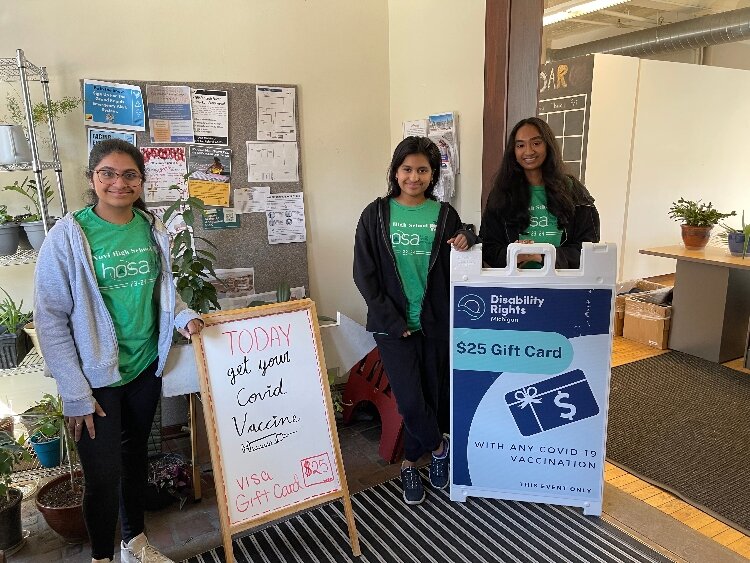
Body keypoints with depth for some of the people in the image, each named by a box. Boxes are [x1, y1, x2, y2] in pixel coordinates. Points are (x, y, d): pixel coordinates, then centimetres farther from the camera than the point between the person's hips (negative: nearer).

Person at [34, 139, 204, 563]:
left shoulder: (153, 230, -2)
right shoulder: (68, 236, -15)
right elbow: (50, 320, -13)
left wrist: (183, 315, -8)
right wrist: (75, 395, -14)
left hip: (146, 367, 5)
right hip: (96, 378, -4)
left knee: (136, 455, 20)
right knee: (104, 475, 2)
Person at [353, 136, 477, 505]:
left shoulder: (444, 215, 4)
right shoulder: (376, 215, -1)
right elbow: (364, 274, -4)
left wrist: (468, 238, -12)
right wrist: (394, 321, -10)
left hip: (435, 323, 2)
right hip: (393, 324, -2)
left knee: (432, 396, 9)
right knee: (410, 401, -6)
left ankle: (410, 464, 33)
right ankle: (439, 446, 25)